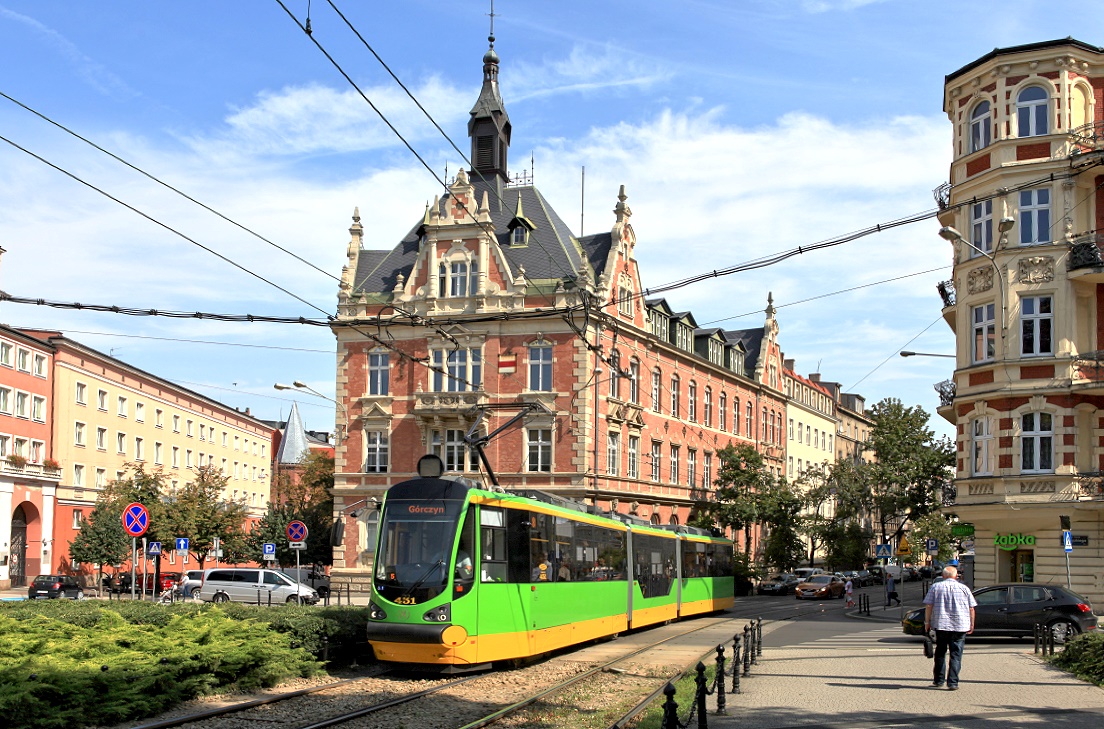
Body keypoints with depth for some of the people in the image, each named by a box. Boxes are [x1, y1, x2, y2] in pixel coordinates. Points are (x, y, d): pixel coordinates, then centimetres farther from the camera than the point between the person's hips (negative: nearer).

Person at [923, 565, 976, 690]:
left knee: (940, 652, 13)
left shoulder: (936, 587, 3)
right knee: (956, 654, 1)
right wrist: (971, 624, 14)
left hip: (941, 624, 1)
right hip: (960, 626, 0)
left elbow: (928, 606, 0)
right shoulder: (964, 588, 4)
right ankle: (952, 682, -4)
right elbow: (971, 608, 6)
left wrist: (927, 622, 7)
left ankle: (938, 680, 16)